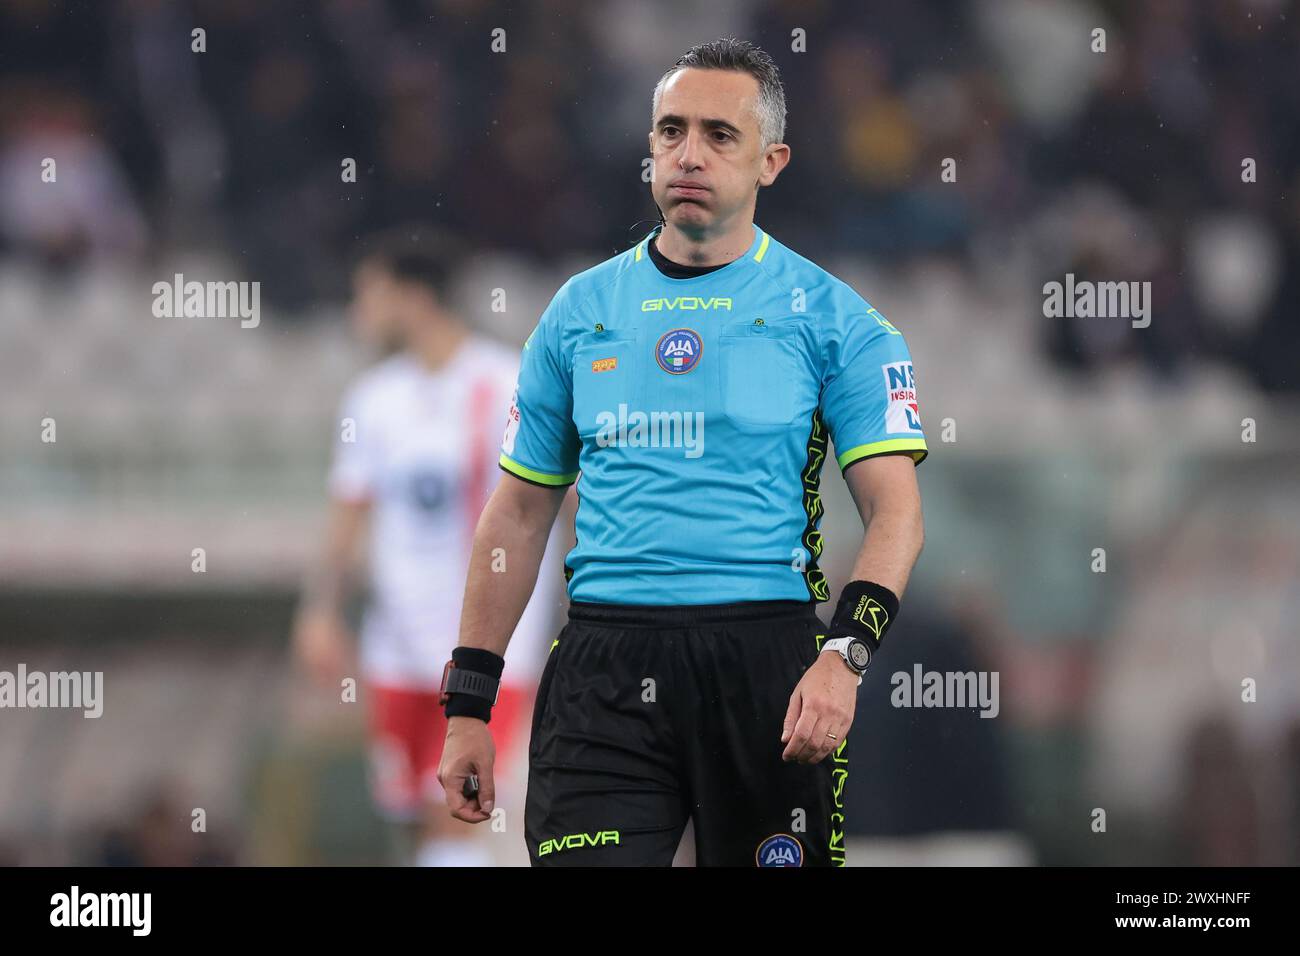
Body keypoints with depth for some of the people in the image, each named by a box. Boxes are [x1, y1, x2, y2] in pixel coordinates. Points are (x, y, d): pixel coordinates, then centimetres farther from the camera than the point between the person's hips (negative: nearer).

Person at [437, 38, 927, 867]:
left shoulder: (832, 317, 3)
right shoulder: (582, 310, 12)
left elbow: (894, 508, -3)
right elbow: (520, 512, 16)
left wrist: (844, 655, -20)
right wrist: (468, 704, 11)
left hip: (766, 655, -1)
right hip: (605, 666, 1)